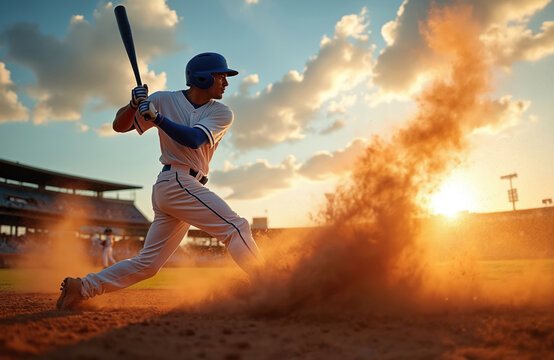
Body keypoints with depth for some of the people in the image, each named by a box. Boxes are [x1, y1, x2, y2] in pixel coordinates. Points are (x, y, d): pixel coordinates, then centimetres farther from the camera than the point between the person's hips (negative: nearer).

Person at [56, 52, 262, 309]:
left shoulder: (222, 113, 9)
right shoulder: (165, 100, 3)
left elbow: (194, 139, -8)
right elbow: (119, 126, 6)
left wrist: (157, 117, -18)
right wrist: (134, 104, -13)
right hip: (177, 181, -5)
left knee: (147, 264, 8)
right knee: (235, 227, -15)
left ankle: (83, 287, 19)